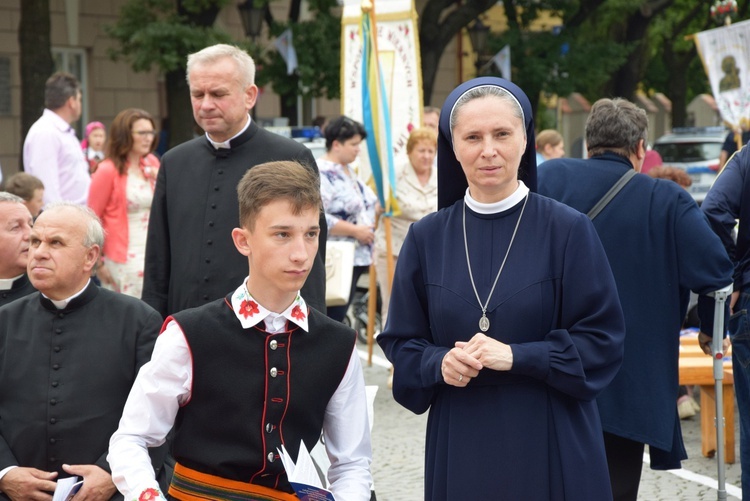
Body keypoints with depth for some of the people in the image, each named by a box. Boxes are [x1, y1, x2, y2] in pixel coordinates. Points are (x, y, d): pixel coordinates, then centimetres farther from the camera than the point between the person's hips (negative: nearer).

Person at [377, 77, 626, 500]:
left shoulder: (568, 230, -5)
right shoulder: (427, 239, 4)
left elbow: (603, 341, -5)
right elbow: (401, 343, 8)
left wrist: (515, 356, -17)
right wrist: (439, 363, -13)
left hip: (551, 445, -2)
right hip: (460, 447, 2)